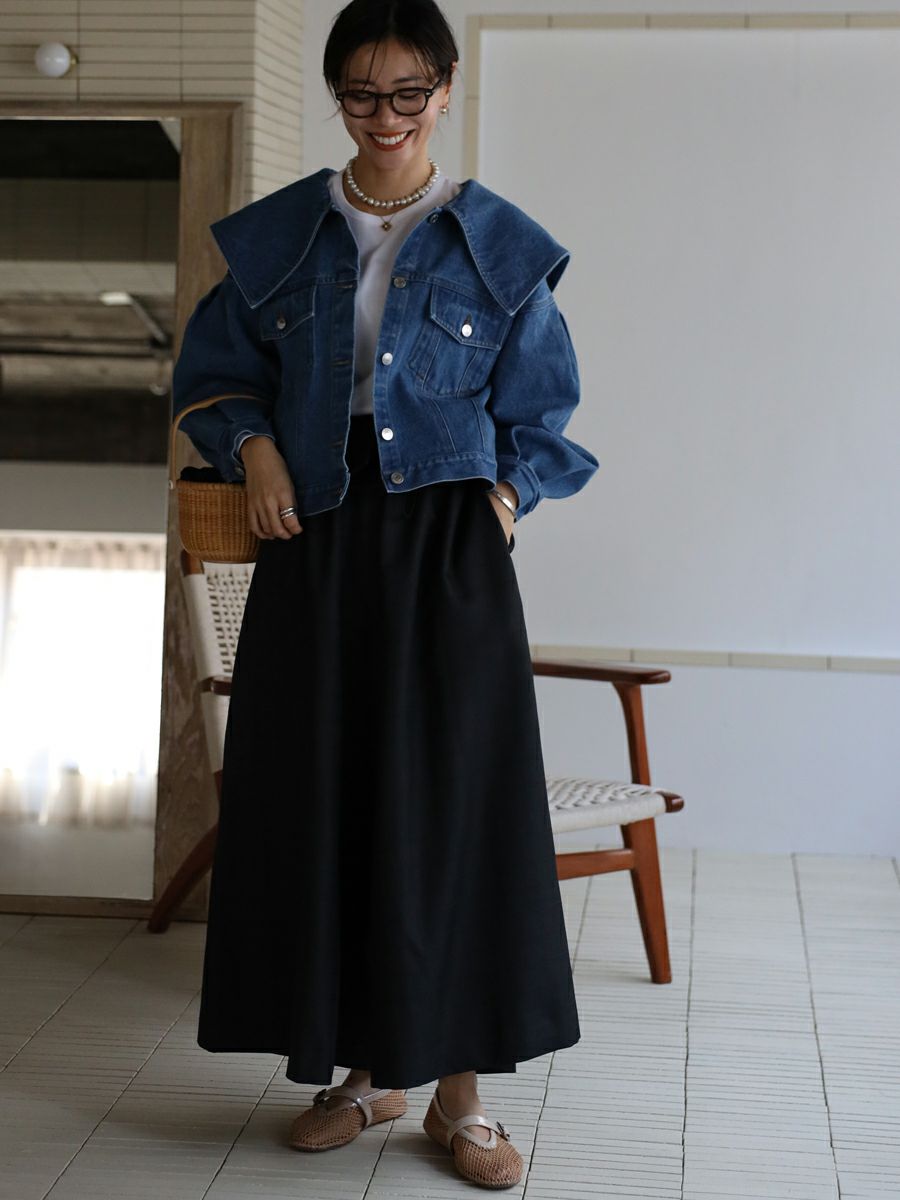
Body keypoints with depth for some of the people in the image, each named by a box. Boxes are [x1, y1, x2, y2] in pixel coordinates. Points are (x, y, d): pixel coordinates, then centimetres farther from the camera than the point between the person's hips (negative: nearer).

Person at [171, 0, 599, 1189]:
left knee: (456, 798, -3)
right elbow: (216, 366, 16)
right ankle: (367, 1071, 16)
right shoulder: (279, 236, 9)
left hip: (448, 544, -2)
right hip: (316, 541, 2)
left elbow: (539, 411, 9)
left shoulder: (500, 246, 5)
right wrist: (255, 445, -3)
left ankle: (461, 1089, 8)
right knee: (320, 793, 2)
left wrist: (506, 497, -8)